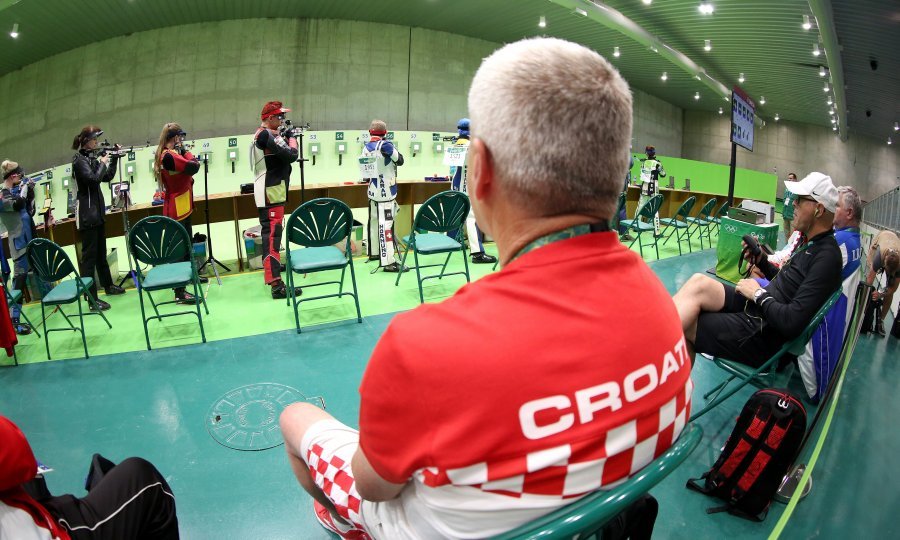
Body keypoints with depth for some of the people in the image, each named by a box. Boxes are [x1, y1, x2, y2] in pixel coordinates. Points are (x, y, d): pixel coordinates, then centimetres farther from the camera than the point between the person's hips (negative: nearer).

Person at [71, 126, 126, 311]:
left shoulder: (91, 157, 13)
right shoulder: (79, 160, -11)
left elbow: (107, 178, 18)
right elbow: (93, 178, -23)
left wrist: (113, 160, 9)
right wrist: (102, 163, -9)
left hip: (97, 210, 9)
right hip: (86, 212, -9)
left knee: (101, 252, 20)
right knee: (89, 254, -9)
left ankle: (108, 285, 34)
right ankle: (92, 299, -9)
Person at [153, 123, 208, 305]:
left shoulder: (166, 154, 12)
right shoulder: (169, 156, -20)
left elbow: (187, 169, 15)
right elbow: (193, 167, -27)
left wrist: (183, 152, 4)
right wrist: (185, 151, -10)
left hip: (182, 207, 11)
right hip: (176, 209, -11)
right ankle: (180, 292, -12)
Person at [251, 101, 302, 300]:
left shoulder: (260, 134, 17)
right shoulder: (268, 134, -16)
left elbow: (279, 154, 17)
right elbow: (292, 155, -20)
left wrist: (284, 137, 5)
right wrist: (291, 137, -4)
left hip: (267, 191, 11)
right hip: (271, 192, -11)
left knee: (270, 232, 22)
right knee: (273, 234, -14)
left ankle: (272, 267, 38)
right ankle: (276, 284, -17)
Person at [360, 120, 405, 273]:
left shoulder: (366, 147, 8)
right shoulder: (385, 145, -13)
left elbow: (365, 168, 14)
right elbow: (400, 160, -4)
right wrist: (392, 149, 11)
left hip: (373, 191, 8)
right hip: (385, 192, -8)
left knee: (374, 221, 19)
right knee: (386, 224, -11)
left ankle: (374, 252, 32)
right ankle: (388, 261, -14)